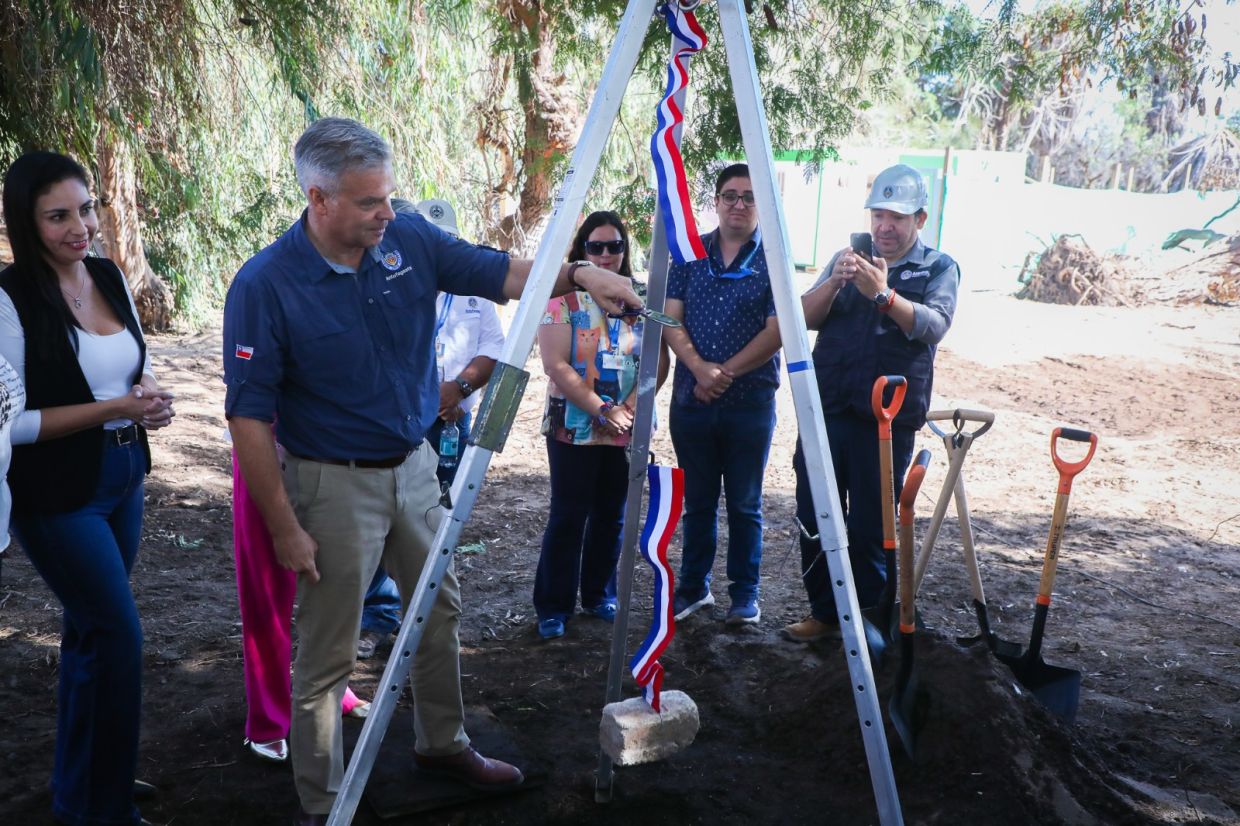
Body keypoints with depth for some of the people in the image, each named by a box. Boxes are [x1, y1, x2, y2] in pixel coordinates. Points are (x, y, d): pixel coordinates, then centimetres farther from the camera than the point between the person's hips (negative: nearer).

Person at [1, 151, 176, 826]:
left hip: (123, 475, 7)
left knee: (91, 629, 19)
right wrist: (113, 409, -22)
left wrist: (150, 395, -5)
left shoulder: (110, 276, 2)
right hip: (58, 493, -7)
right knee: (117, 633, -3)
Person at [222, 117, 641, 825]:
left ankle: (444, 744, 44)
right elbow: (250, 417, -17)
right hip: (334, 483, -5)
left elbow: (503, 273, 0)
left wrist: (577, 274, -19)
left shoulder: (409, 240, -6)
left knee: (441, 613, 20)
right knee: (328, 656, 6)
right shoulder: (266, 286, -19)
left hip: (415, 466, 6)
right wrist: (285, 527, -16)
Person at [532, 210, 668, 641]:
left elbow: (658, 359, 2)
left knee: (611, 516, 12)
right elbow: (556, 365, -12)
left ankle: (600, 595, 28)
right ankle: (552, 608, 11)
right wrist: (602, 411, -16)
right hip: (574, 428, -3)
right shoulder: (563, 296, -5)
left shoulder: (642, 297, 6)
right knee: (568, 517, -1)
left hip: (628, 430, 4)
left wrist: (631, 407, -12)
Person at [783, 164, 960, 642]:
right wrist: (833, 282, -17)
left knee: (870, 527, 2)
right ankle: (824, 612, 21)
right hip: (826, 409, 3)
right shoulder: (849, 257, 13)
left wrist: (883, 294, -28)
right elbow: (808, 317, 3)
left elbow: (934, 326, -14)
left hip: (887, 418, -3)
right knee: (813, 518, 7)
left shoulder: (939, 268, 5)